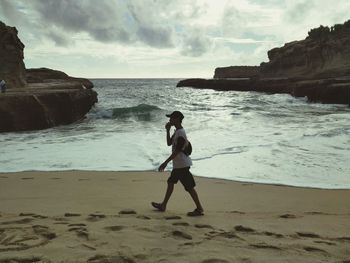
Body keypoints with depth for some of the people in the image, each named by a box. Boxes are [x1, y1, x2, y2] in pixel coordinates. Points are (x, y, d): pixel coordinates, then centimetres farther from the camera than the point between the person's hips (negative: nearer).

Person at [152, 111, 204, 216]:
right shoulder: (177, 132, 12)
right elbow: (169, 143, 18)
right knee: (170, 182, 17)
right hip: (178, 164, 11)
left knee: (189, 187, -4)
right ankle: (163, 205, 28)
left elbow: (176, 151, -24)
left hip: (182, 165, -11)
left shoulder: (181, 133, -20)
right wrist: (168, 130, 7)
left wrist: (165, 163, -23)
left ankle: (199, 209, 4)